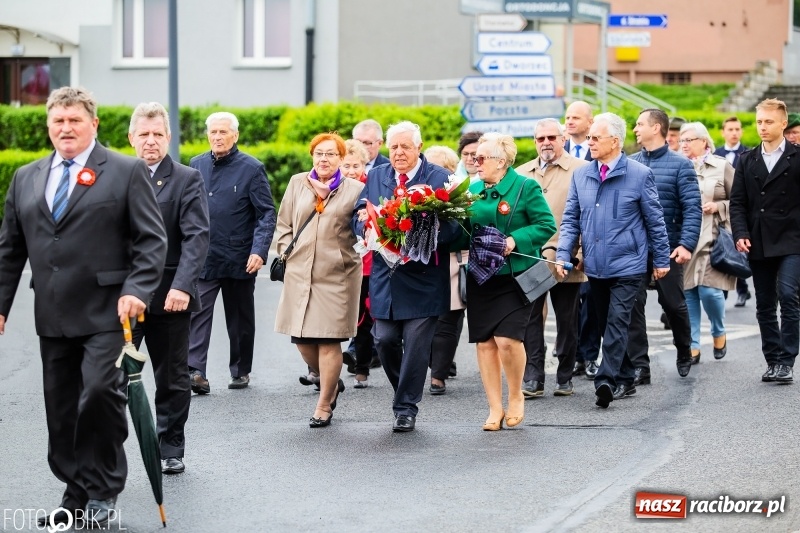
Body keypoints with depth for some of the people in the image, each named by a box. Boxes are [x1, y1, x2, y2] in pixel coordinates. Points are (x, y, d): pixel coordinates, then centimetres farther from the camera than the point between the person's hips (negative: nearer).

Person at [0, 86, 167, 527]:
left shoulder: (127, 172, 1)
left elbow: (152, 240, -3)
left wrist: (136, 291, -16)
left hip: (106, 313, -5)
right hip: (53, 317, 5)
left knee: (100, 393, -17)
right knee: (61, 410, 8)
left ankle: (103, 491, 0)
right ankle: (76, 495, 19)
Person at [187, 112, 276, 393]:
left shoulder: (251, 168, -4)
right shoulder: (196, 165, 6)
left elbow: (267, 214, -6)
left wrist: (259, 251, -18)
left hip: (239, 260, -2)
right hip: (202, 257, 2)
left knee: (240, 318, 11)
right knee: (197, 312, -12)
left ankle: (241, 371, 24)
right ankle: (195, 372, -17)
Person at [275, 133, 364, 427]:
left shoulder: (355, 190, 3)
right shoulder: (297, 183, 12)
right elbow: (284, 225, 15)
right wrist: (287, 255, 6)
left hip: (337, 274, -3)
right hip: (299, 273, 4)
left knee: (329, 340, -4)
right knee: (302, 339, 4)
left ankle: (324, 406, 7)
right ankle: (331, 383, 30)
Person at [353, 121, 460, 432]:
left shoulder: (440, 179, -2)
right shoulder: (375, 177, 11)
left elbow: (451, 226, -10)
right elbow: (359, 219, 10)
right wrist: (366, 223, -14)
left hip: (423, 280, -3)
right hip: (385, 277, 4)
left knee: (416, 345, -2)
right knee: (385, 340, 2)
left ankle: (406, 408, 10)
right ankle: (405, 392, 27)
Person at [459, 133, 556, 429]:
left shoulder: (525, 187, -6)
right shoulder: (474, 190, 11)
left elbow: (546, 224, -8)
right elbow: (465, 234, 16)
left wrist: (515, 239, -20)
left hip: (515, 276, -6)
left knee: (507, 339, -15)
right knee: (484, 342, 4)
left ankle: (516, 396, 11)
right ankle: (495, 409, 13)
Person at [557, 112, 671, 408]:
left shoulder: (640, 174, -5)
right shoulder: (580, 175, 7)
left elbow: (655, 220, 0)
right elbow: (570, 219, 9)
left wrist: (661, 259, 2)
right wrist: (563, 254, -3)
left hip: (627, 265, -5)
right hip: (595, 266, 5)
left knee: (617, 322, -15)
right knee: (607, 325, 11)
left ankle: (607, 381, -20)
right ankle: (624, 380, 22)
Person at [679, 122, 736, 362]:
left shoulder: (722, 167, 1)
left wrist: (718, 206, -12)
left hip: (712, 240, -3)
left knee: (709, 290, -11)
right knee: (688, 292, 2)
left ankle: (719, 333, 16)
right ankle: (692, 346, 10)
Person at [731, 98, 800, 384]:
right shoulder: (747, 160, 12)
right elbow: (737, 202, 8)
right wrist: (740, 234, -6)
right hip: (758, 244, 4)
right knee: (764, 305, 7)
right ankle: (772, 361, 16)